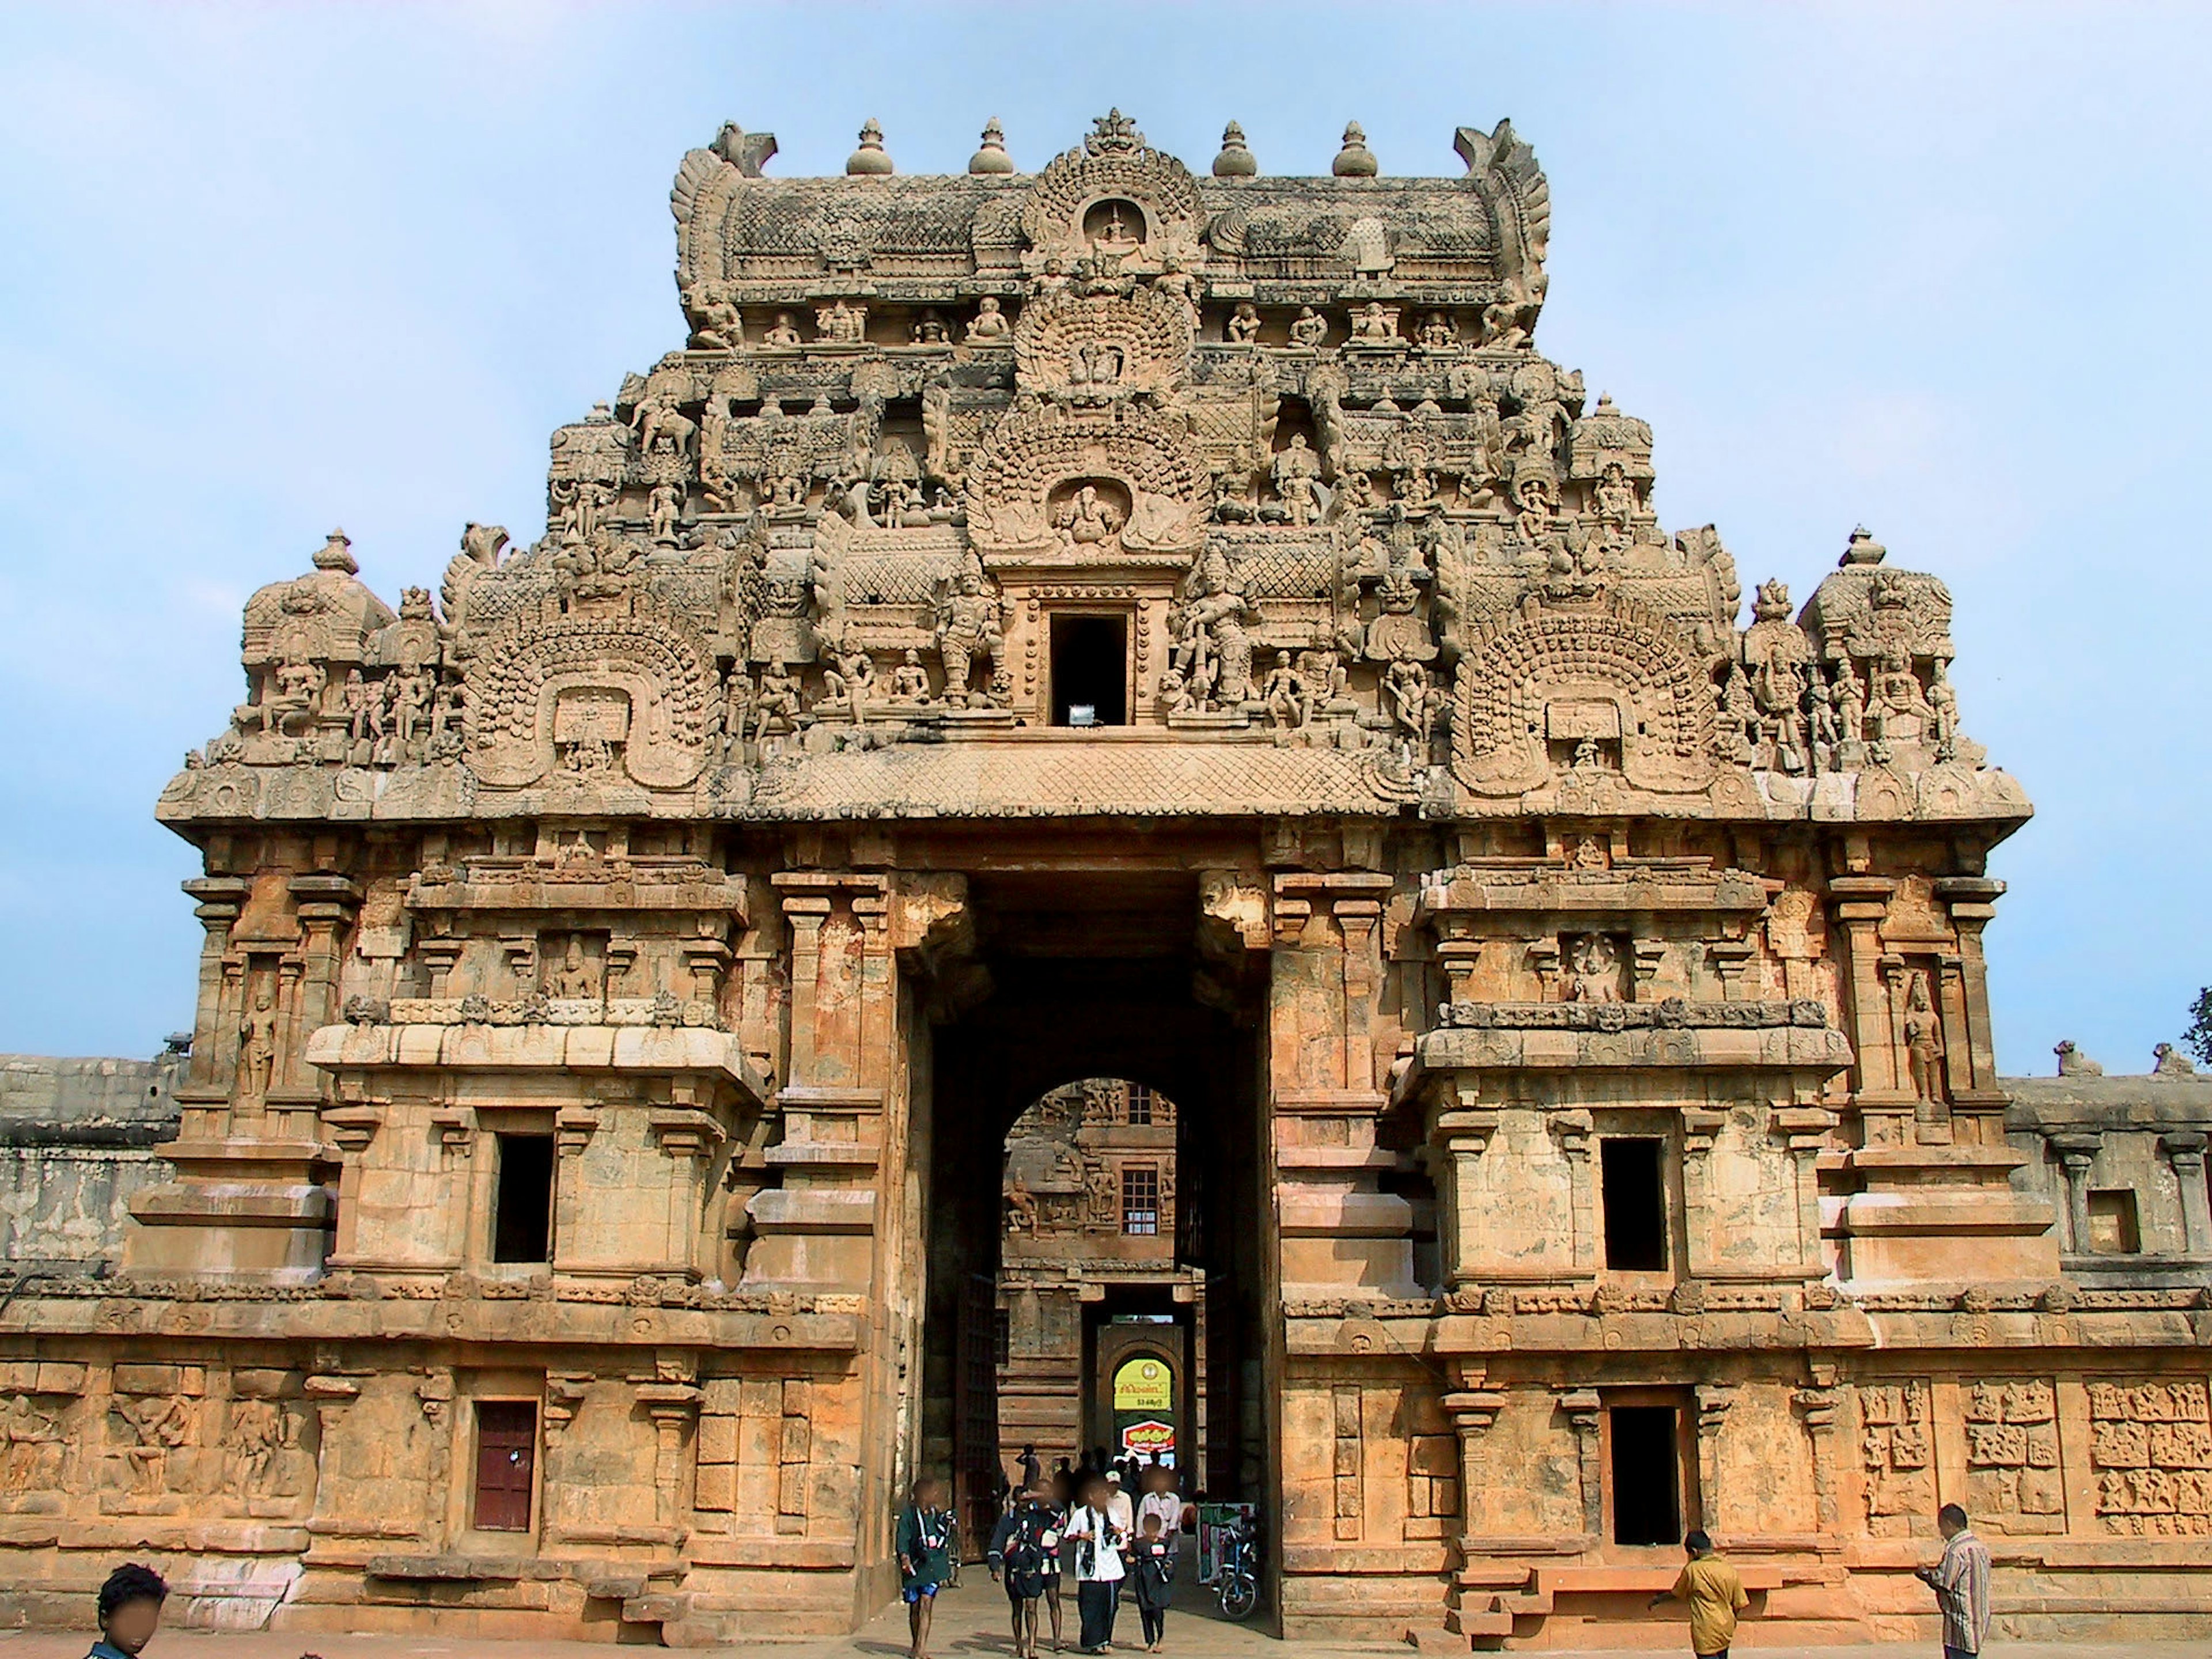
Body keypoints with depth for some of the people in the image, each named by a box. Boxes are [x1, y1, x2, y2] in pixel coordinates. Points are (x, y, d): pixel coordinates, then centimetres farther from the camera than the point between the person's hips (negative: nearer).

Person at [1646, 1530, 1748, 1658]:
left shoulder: (1692, 1569, -10)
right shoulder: (1730, 1570, 1)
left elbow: (1676, 1594, 5)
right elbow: (1740, 1604, 6)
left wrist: (1658, 1599, 23)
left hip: (1707, 1632, -6)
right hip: (1726, 1630, 6)